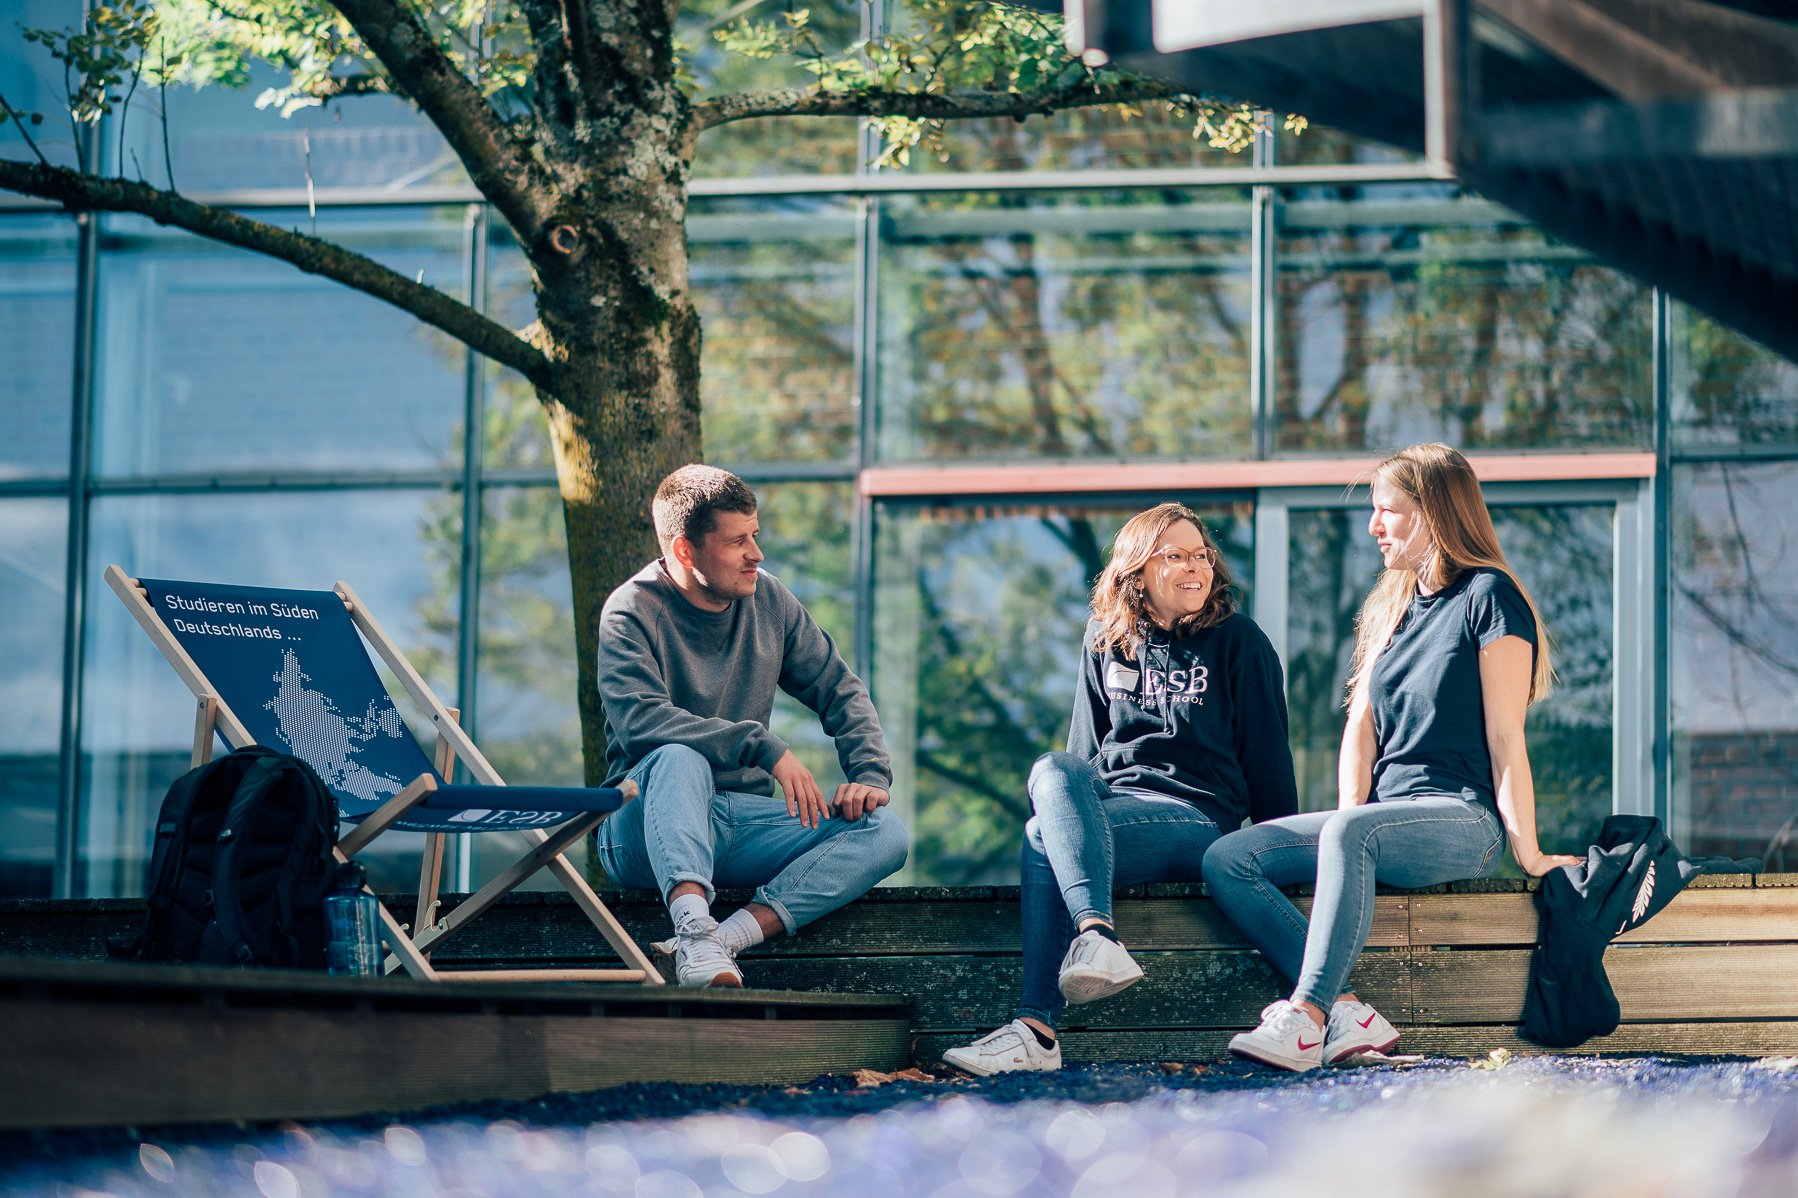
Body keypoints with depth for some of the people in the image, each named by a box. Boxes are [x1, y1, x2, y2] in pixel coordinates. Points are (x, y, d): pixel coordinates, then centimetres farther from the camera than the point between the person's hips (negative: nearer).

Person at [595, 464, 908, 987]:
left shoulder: (769, 601, 7)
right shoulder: (632, 612, -10)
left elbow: (839, 690, 13)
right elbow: (640, 719, -27)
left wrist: (870, 775, -7)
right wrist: (766, 749, -32)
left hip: (743, 822, 5)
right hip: (648, 828, -5)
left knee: (885, 834, -17)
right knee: (679, 758, -37)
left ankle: (732, 936, -36)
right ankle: (694, 930, -55)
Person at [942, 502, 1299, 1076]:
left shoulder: (1237, 641, 4)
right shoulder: (1106, 640, 16)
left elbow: (1267, 754, 4)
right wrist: (1070, 798, 9)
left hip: (1198, 818, -5)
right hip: (1107, 804, 5)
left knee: (1041, 839, -29)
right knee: (1054, 769, -31)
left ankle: (1037, 1030, -41)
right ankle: (1096, 934, -49)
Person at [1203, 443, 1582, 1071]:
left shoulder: (1488, 596, -3)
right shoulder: (1390, 606, 21)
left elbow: (1506, 735, -10)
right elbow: (1361, 724, 13)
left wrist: (1528, 853, -14)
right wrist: (1349, 813, -4)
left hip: (1464, 823, -8)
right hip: (1385, 817, 8)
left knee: (1352, 833, -40)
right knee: (1227, 860, -13)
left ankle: (1306, 1017, -44)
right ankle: (1349, 1013, -29)